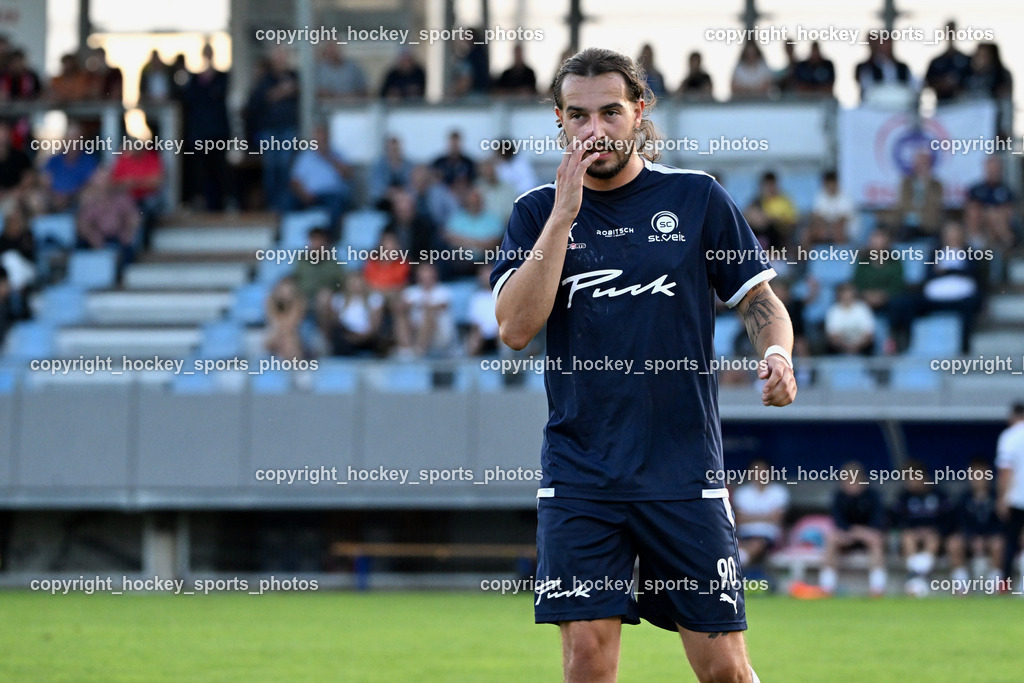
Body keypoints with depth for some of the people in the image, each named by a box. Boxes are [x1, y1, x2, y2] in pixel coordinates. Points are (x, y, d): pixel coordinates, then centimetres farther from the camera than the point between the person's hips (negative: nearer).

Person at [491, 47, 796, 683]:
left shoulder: (697, 197, 4)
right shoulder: (539, 212, 6)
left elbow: (761, 300, 10)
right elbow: (516, 327, -7)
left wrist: (777, 355, -13)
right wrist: (564, 213, -12)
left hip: (686, 472, -1)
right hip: (580, 476, 1)